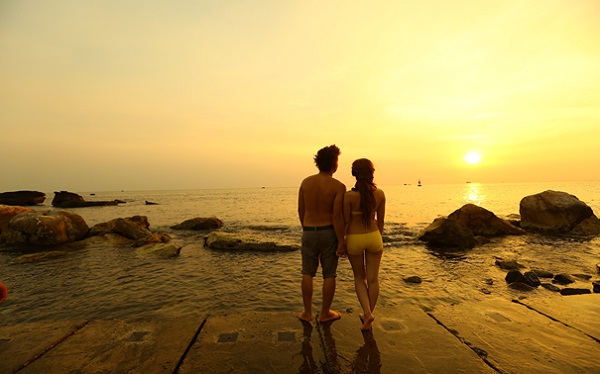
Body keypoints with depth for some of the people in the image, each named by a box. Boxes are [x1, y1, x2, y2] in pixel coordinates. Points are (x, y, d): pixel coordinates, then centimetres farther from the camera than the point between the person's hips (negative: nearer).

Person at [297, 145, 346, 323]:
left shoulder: (306, 182, -2)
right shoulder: (338, 187, -13)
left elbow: (301, 210, 4)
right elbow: (337, 216, -18)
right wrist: (341, 241, -11)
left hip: (309, 233, 3)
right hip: (329, 233, -3)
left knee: (308, 273, 14)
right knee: (329, 275, 11)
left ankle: (307, 313, 21)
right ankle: (325, 313, 22)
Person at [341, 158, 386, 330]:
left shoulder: (348, 196, -19)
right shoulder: (380, 194, -8)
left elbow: (345, 222, -12)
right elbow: (381, 220, 2)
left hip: (354, 240, -2)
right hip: (374, 238, 2)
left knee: (359, 277, 18)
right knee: (373, 278, 14)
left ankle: (367, 312, 6)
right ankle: (368, 314, 27)